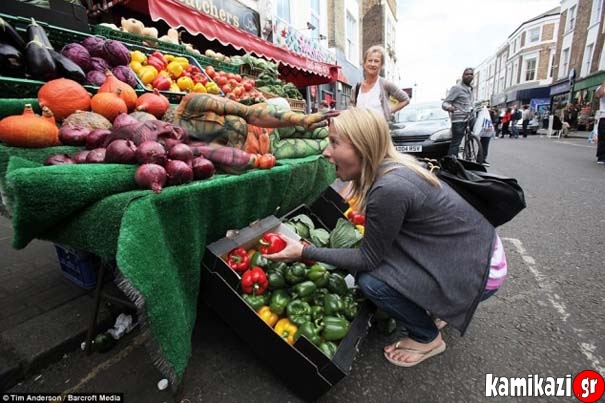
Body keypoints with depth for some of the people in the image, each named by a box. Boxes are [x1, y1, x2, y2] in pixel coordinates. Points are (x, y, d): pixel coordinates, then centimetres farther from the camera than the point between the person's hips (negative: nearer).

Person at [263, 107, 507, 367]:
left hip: (479, 270, -8)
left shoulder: (389, 189, -31)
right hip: (472, 245, 8)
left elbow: (368, 259, -19)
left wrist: (304, 251, -17)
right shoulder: (394, 164, -6)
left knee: (370, 280, -16)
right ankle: (429, 308, 23)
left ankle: (428, 339, 11)